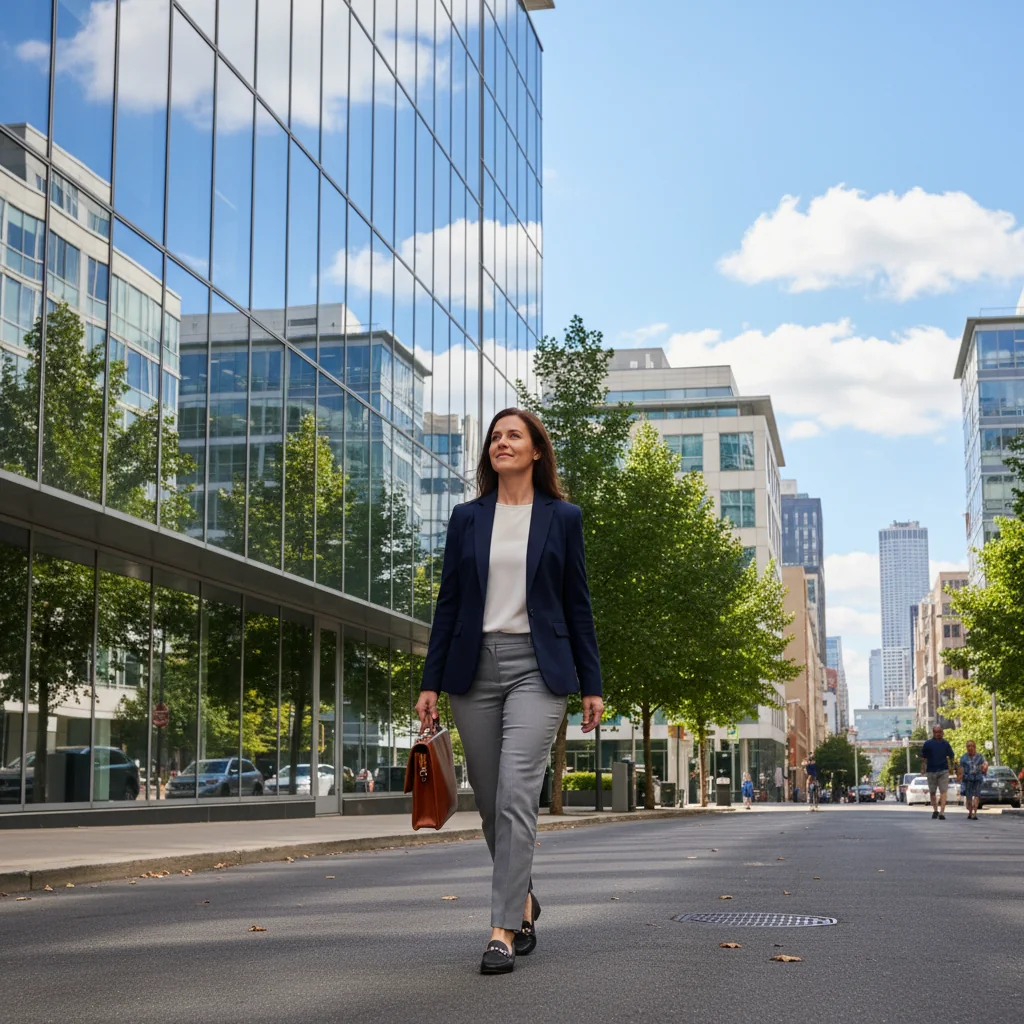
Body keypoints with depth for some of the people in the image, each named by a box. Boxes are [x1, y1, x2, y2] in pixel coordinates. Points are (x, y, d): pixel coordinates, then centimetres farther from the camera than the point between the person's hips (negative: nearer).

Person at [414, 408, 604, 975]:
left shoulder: (563, 518, 5)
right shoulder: (466, 518, 10)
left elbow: (577, 605, 6)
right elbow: (448, 602, 9)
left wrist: (591, 685, 3)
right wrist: (430, 682, 3)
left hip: (537, 666, -3)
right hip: (474, 667, 3)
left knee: (516, 795, -15)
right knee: (490, 800, 9)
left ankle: (503, 930, -11)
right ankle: (522, 901, 32)